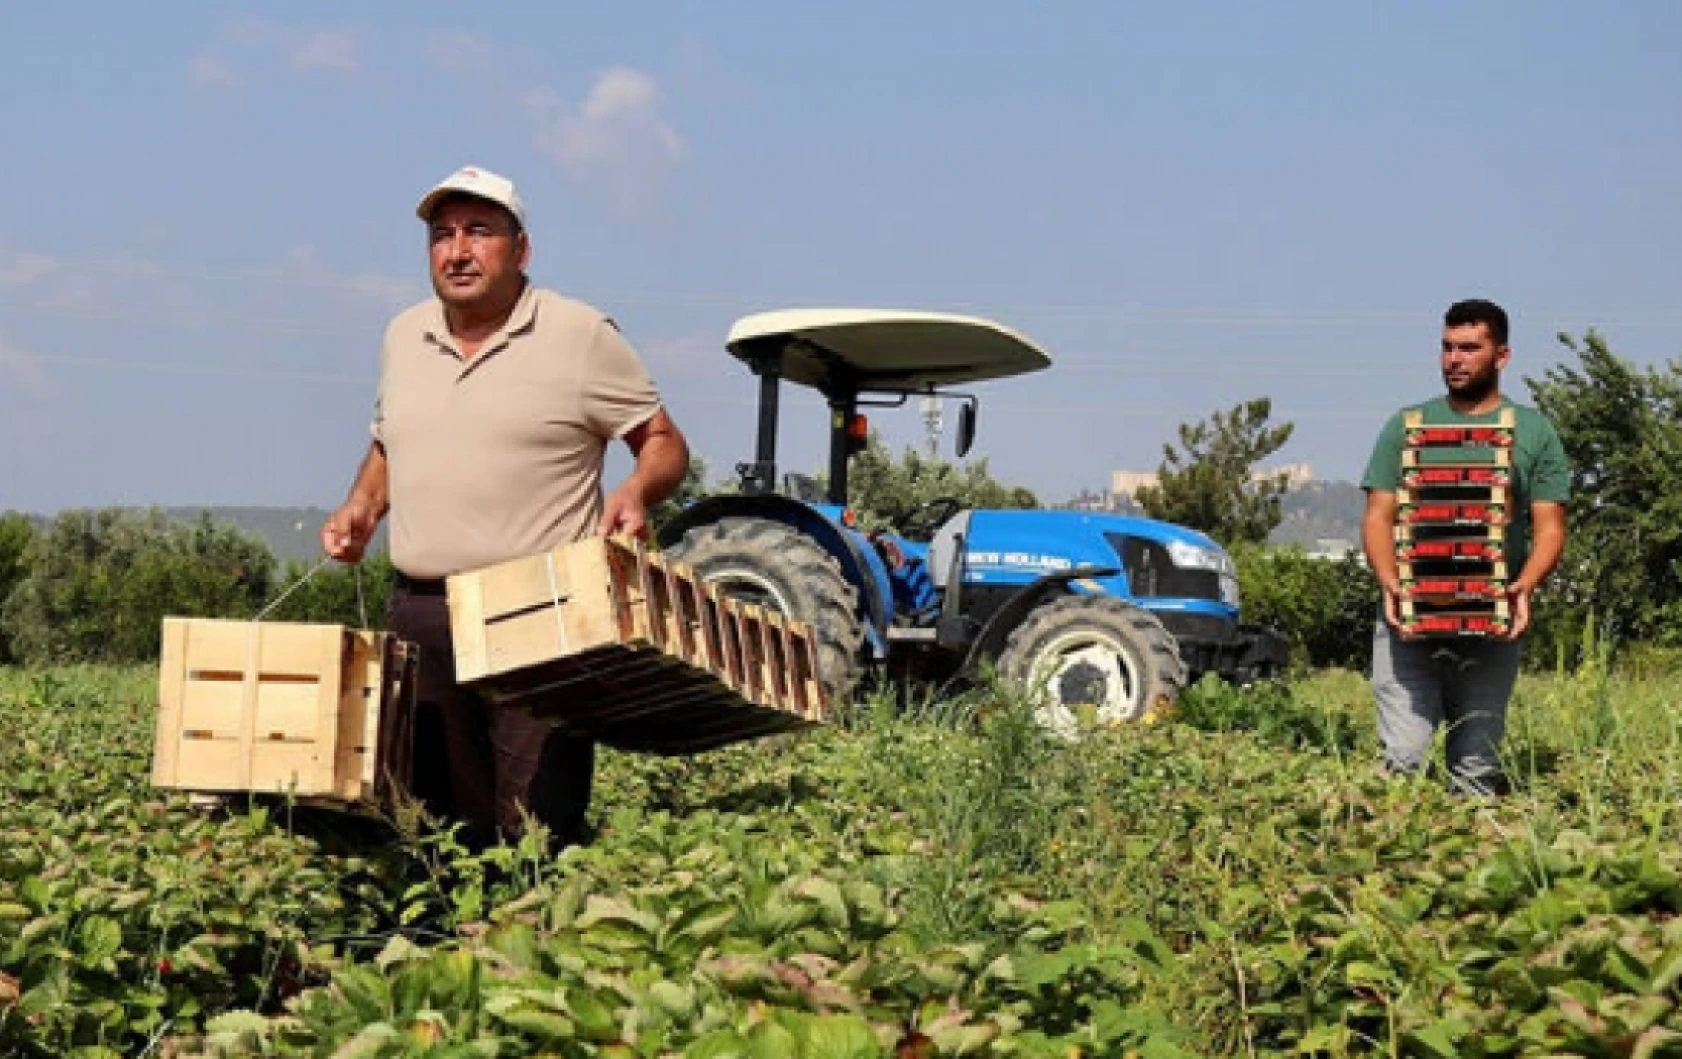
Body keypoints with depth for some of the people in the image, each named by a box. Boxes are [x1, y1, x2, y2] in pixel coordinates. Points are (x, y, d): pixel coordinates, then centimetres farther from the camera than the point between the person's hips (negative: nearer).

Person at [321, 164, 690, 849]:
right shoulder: (404, 336, 15)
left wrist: (637, 492, -19)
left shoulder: (580, 335, -2)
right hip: (420, 613, 6)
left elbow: (665, 444, 2)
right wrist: (360, 509, 9)